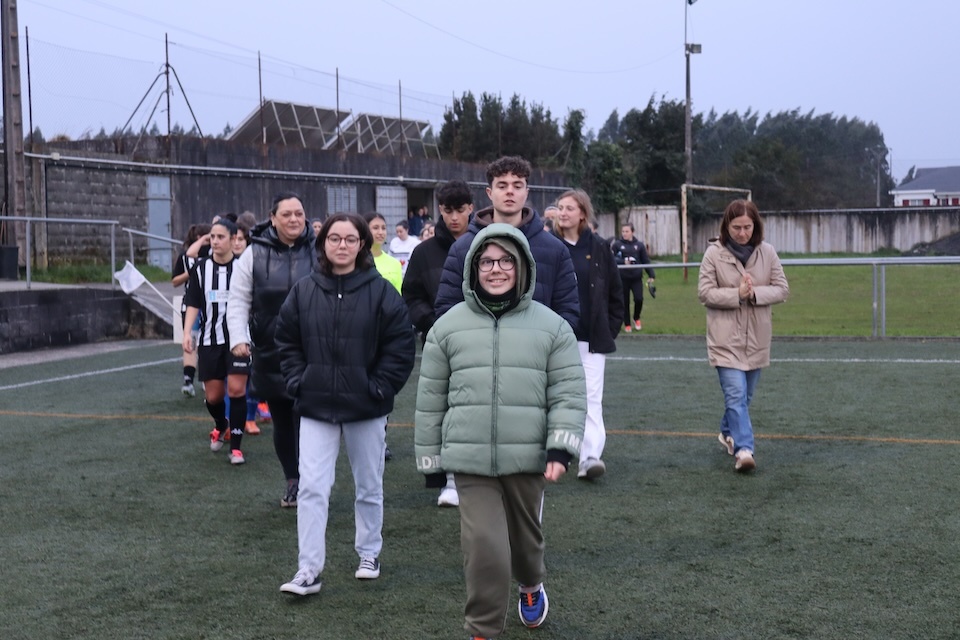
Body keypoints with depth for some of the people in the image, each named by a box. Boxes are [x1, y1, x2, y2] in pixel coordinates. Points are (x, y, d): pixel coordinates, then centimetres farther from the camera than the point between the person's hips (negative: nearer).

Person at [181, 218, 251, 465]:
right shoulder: (201, 268, 3)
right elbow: (193, 304, 6)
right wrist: (187, 332, -5)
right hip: (210, 340, 3)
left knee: (236, 389, -12)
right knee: (212, 395, 8)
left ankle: (236, 446, -1)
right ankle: (221, 426, 41)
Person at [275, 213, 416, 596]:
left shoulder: (381, 291, -6)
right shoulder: (304, 291, 1)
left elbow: (401, 346, -6)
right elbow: (287, 342, 9)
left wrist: (379, 389, -11)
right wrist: (298, 382, -1)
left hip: (366, 408, -1)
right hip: (315, 407, 1)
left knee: (369, 487, 14)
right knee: (311, 488, -6)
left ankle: (369, 553, 32)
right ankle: (309, 571, -2)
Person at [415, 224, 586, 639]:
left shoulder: (551, 326, -1)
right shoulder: (448, 326, 1)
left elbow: (569, 393, -2)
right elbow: (431, 399, 7)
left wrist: (561, 448, -13)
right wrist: (429, 459, 9)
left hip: (528, 458, 1)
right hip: (470, 460, -1)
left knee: (526, 536, 20)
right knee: (484, 546, -10)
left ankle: (532, 585, 53)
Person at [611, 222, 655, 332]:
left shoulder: (639, 244, 4)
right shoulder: (617, 244, -1)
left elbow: (646, 261, 7)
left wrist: (651, 275, 2)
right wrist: (623, 262, -18)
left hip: (636, 277, 1)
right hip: (622, 278, 0)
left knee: (639, 299, -11)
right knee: (625, 302, 5)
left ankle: (636, 318, 18)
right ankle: (627, 324, 22)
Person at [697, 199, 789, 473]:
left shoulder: (767, 252, 1)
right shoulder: (714, 253, -6)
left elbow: (782, 289, 1)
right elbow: (705, 292, -7)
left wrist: (755, 293, -16)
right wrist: (737, 294, -18)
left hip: (757, 337, 4)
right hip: (726, 337, -4)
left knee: (744, 395, 17)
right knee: (736, 394, -15)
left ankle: (728, 432, 40)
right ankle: (743, 448, -18)